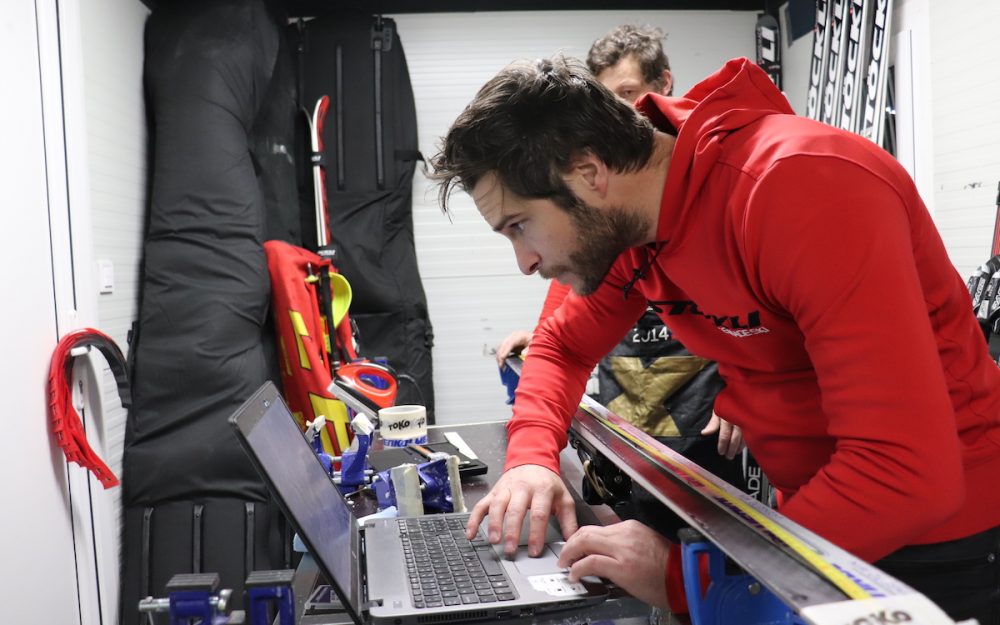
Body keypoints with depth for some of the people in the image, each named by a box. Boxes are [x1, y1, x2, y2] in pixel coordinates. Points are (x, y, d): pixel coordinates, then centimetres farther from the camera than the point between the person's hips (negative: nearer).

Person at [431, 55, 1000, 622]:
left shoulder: (805, 193, -31)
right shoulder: (625, 220, -8)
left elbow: (909, 473, -35)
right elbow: (563, 346, 6)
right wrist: (531, 457, -13)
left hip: (939, 541, -6)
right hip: (816, 513, 6)